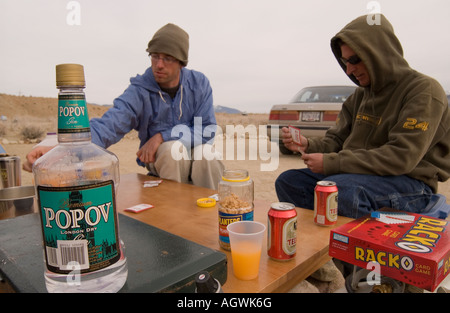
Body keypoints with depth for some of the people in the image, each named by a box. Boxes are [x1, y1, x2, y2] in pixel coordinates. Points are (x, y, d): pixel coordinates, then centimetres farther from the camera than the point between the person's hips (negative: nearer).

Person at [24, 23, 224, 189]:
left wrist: (162, 136, -24)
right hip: (161, 159, -1)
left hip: (196, 152, 1)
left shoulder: (199, 83, -8)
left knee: (206, 152, -32)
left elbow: (207, 130, -13)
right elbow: (107, 126, -28)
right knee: (172, 148, -33)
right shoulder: (139, 92, -14)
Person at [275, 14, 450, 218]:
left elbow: (402, 158, -22)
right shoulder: (361, 95, 12)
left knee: (337, 188, -36)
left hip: (409, 183, -7)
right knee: (288, 181, -7)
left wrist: (331, 163, -23)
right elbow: (337, 140, 13)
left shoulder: (424, 90, -11)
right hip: (361, 174, 7)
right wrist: (308, 145, -10)